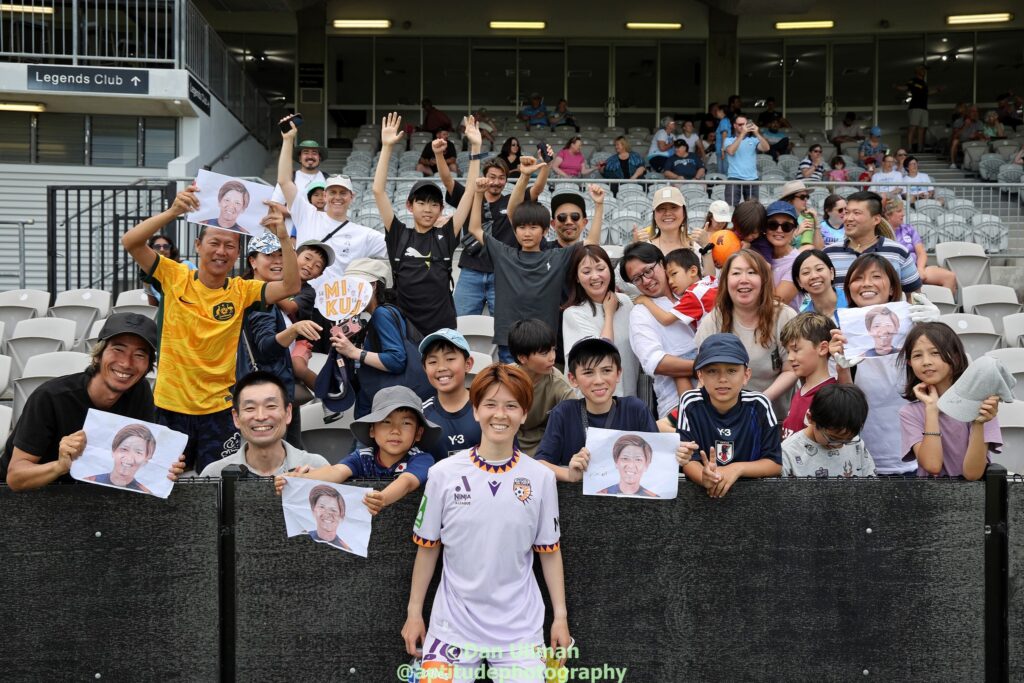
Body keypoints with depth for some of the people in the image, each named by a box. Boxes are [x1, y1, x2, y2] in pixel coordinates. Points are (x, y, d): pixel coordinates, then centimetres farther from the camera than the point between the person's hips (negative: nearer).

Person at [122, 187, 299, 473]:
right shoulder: (175, 277, -4)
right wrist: (173, 212, -26)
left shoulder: (241, 290, -2)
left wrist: (283, 237, -24)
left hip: (218, 409, 0)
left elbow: (290, 286, -13)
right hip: (171, 405, 0)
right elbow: (130, 242, -14)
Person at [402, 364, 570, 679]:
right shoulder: (443, 474, -5)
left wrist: (560, 616, 4)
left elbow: (549, 550, 5)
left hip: (520, 627, 0)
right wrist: (414, 613, 6)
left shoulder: (541, 478, -2)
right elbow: (427, 547, 4)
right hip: (454, 624, 0)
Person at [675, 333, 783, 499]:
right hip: (702, 491, 0)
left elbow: (775, 463, -3)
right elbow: (689, 462, -11)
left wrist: (736, 469, -19)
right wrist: (704, 478, -32)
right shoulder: (691, 403, -8)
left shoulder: (758, 405, -8)